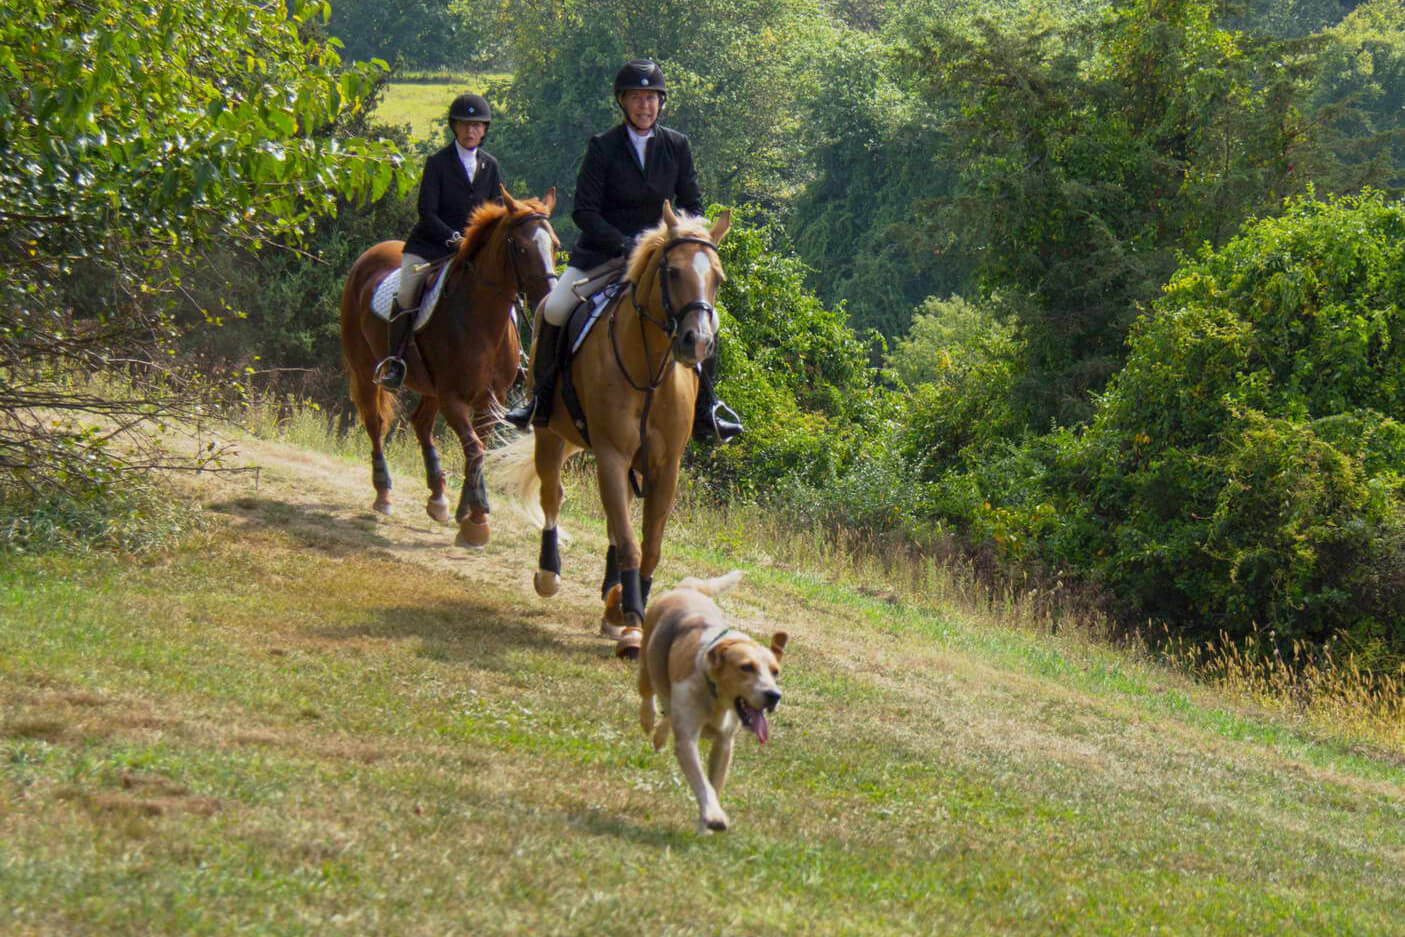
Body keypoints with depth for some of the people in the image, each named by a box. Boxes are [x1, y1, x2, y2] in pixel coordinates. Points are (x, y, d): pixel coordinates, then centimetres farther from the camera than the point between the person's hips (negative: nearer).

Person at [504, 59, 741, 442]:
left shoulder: (677, 146, 2)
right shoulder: (603, 147, -6)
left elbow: (692, 205, 8)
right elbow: (584, 212, -9)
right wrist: (623, 245, -21)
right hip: (601, 251, -2)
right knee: (554, 310, -20)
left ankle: (704, 411, 0)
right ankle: (541, 401, -2)